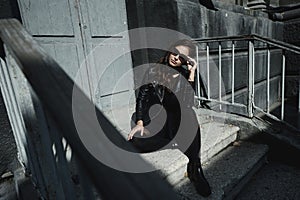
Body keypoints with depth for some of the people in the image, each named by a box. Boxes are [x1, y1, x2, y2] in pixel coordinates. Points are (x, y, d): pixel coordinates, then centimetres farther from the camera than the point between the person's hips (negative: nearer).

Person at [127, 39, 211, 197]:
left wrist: (191, 75, -16)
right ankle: (180, 143, -10)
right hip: (156, 118, 0)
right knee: (137, 140, -29)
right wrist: (139, 122, -11)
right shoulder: (154, 71, 3)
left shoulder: (186, 74, 2)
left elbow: (188, 104, -13)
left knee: (188, 115, -35)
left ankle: (194, 171, -19)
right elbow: (142, 97, 2)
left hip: (179, 118, 1)